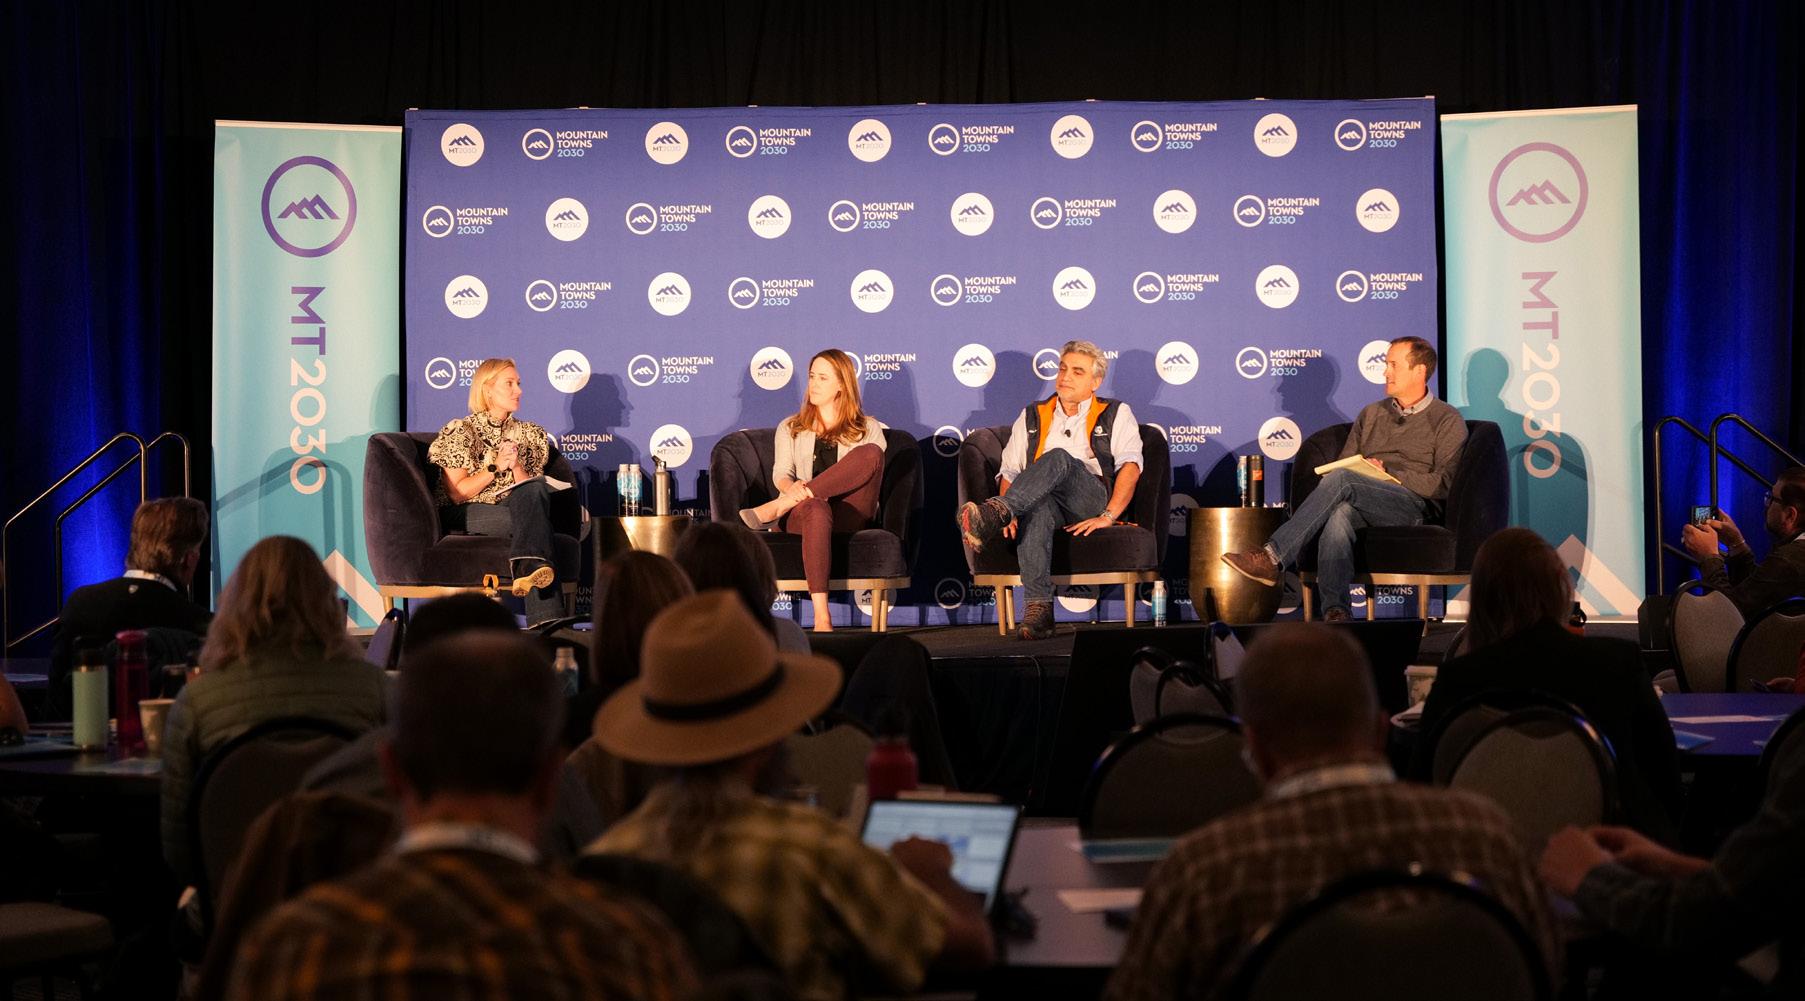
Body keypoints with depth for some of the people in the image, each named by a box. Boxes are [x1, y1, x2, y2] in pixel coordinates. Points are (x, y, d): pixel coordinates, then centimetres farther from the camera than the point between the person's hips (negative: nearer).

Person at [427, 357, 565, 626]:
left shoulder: (527, 434, 17)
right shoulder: (459, 431, 3)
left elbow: (532, 489, 10)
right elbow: (456, 493, -5)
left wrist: (516, 466, -9)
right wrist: (495, 467, -13)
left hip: (512, 510, 4)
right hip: (465, 516, -4)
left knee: (534, 497, -32)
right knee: (537, 519, -32)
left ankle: (528, 568, -49)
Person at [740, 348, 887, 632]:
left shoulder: (868, 428, 23)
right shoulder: (790, 428, 26)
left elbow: (874, 464, 8)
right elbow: (781, 473, 10)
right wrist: (792, 487, -17)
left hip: (851, 511, 0)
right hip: (804, 510, 0)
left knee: (870, 453, -30)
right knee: (816, 509, -42)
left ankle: (777, 508, -32)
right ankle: (821, 618, -53)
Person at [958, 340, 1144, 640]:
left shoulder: (1116, 415, 17)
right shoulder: (1032, 417, 26)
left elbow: (1130, 467, 1)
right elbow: (1009, 471, 16)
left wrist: (1108, 516, -15)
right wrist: (1008, 514, -6)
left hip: (1091, 500, -2)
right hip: (1047, 501, 2)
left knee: (1059, 458, -34)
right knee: (1037, 507, -38)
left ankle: (993, 513, -51)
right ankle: (1039, 608, -47)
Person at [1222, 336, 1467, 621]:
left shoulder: (1448, 421, 11)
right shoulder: (1370, 414, 29)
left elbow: (1443, 483, -1)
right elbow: (1344, 462, 22)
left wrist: (1390, 475, -10)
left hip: (1414, 506, -4)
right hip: (1360, 502, 4)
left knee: (1341, 480, -32)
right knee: (1340, 512, -36)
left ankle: (1272, 557, -37)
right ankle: (1334, 610, -49)